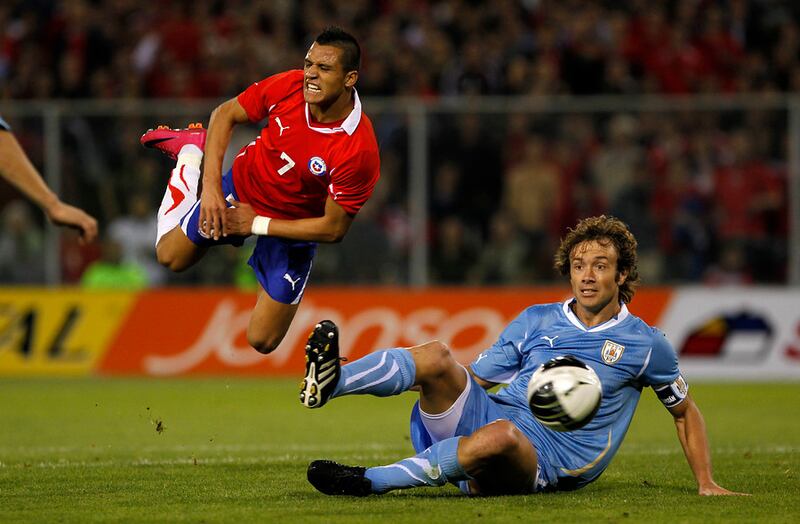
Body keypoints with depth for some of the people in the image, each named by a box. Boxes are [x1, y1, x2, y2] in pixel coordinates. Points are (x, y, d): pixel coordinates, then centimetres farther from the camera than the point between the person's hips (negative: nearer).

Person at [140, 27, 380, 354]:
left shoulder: (359, 151, -36)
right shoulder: (289, 86, -27)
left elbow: (334, 228, -26)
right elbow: (224, 115, -9)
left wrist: (256, 224, -21)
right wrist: (211, 185, -19)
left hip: (294, 227, -2)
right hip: (244, 184, 2)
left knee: (262, 341, 1)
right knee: (170, 257, 19)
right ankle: (190, 151, 37)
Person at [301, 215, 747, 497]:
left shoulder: (644, 345, 10)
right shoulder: (537, 321, 18)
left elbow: (686, 411, 21)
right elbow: (476, 378, 18)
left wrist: (707, 484, 12)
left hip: (547, 461, -4)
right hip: (482, 418, 4)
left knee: (501, 435, -42)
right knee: (436, 357, -26)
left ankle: (369, 482, -43)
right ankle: (329, 384, -51)